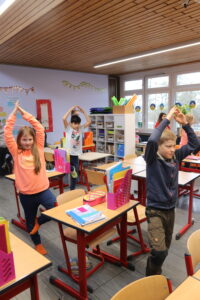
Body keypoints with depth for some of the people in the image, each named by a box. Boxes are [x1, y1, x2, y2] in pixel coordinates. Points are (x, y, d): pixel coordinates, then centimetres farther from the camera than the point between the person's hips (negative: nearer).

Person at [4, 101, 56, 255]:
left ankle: (39, 221, 15)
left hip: (43, 189, 0)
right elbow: (7, 133, -10)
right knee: (30, 220, 16)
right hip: (25, 194, 0)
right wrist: (14, 113, -11)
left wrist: (24, 112, -5)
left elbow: (40, 128, -7)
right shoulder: (16, 152, -1)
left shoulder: (38, 148, 0)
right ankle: (37, 244, 42)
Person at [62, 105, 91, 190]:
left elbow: (89, 121, 4)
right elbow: (64, 119, -18)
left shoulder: (81, 129, 8)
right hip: (68, 154, -3)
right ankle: (72, 169, 12)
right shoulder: (68, 128, -3)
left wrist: (83, 111, 0)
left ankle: (72, 190, 27)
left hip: (76, 155, 4)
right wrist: (71, 109, -13)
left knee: (75, 175, 11)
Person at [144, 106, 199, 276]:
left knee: (165, 248, 19)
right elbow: (152, 141, -35)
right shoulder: (153, 159, -15)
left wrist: (185, 124, -10)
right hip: (155, 210, -6)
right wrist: (167, 119, -28)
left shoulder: (175, 157, 0)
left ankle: (154, 271, 45)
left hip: (171, 209, 6)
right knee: (160, 251, -14)